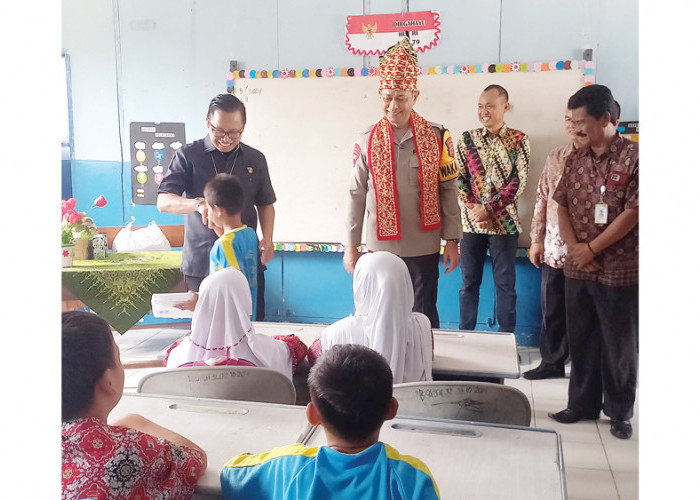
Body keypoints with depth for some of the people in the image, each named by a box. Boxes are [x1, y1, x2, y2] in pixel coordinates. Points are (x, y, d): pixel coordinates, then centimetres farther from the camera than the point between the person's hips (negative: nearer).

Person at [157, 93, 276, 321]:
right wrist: (198, 204, -25)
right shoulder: (188, 156, 0)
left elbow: (265, 204, 18)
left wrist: (267, 238, 1)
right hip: (201, 262, -2)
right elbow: (163, 201, -6)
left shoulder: (255, 159, 10)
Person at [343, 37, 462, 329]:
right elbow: (356, 195, 2)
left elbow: (448, 191, 1)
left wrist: (452, 240, -1)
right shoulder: (367, 141, -1)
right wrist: (350, 246, 1)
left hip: (423, 248, -1)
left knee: (424, 315, 10)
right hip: (380, 248, 1)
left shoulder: (436, 137, -2)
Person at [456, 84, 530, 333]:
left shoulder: (519, 140, 1)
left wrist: (488, 209, -14)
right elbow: (459, 180, 1)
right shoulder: (467, 139, 5)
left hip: (504, 223, -1)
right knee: (469, 283, 8)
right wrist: (474, 210, -12)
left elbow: (518, 182, -7)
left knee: (505, 284, 5)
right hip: (471, 223, 2)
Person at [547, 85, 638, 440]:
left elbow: (634, 211, -14)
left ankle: (620, 412, 23)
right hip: (577, 268, 5)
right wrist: (573, 246, -6)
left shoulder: (633, 156, -9)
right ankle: (582, 403, 29)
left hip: (618, 269, -5)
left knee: (619, 344, 7)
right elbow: (561, 205, 10)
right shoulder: (575, 160, 8)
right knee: (581, 340, 14)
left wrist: (592, 248, -13)